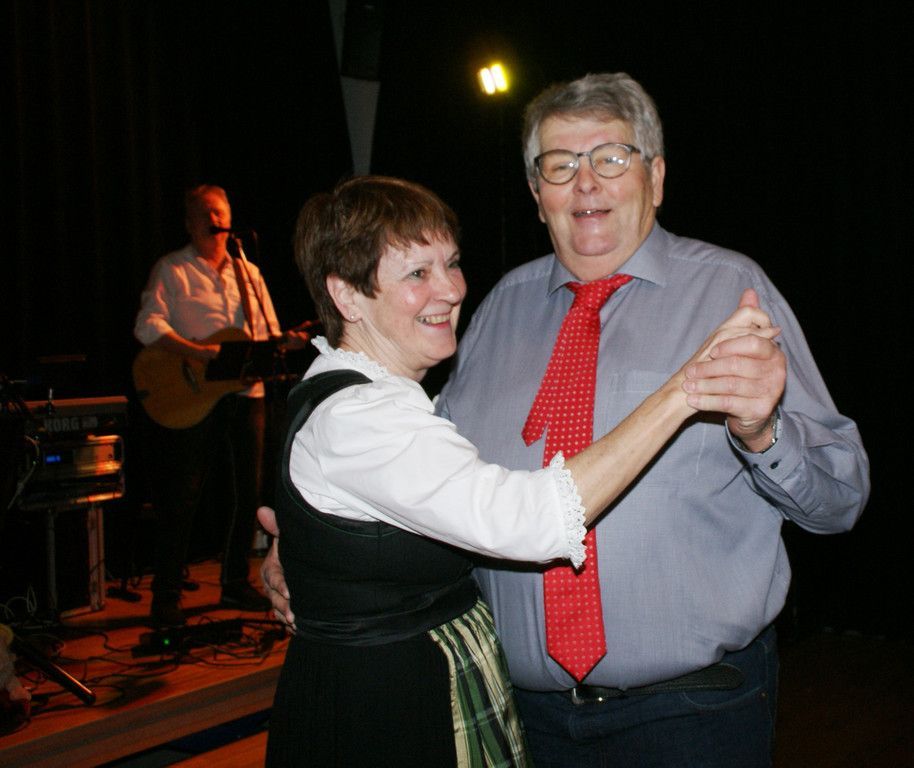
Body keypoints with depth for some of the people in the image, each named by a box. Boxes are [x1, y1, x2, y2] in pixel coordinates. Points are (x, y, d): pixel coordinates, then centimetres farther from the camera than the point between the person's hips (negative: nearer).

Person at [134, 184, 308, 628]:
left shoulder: (248, 273, 15)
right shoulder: (172, 270, 0)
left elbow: (268, 334, 16)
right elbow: (147, 327, -12)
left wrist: (289, 341, -7)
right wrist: (199, 353, -24)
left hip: (245, 393, 5)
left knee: (248, 491, 8)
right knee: (182, 497, -3)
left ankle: (235, 583, 23)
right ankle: (166, 598, 6)